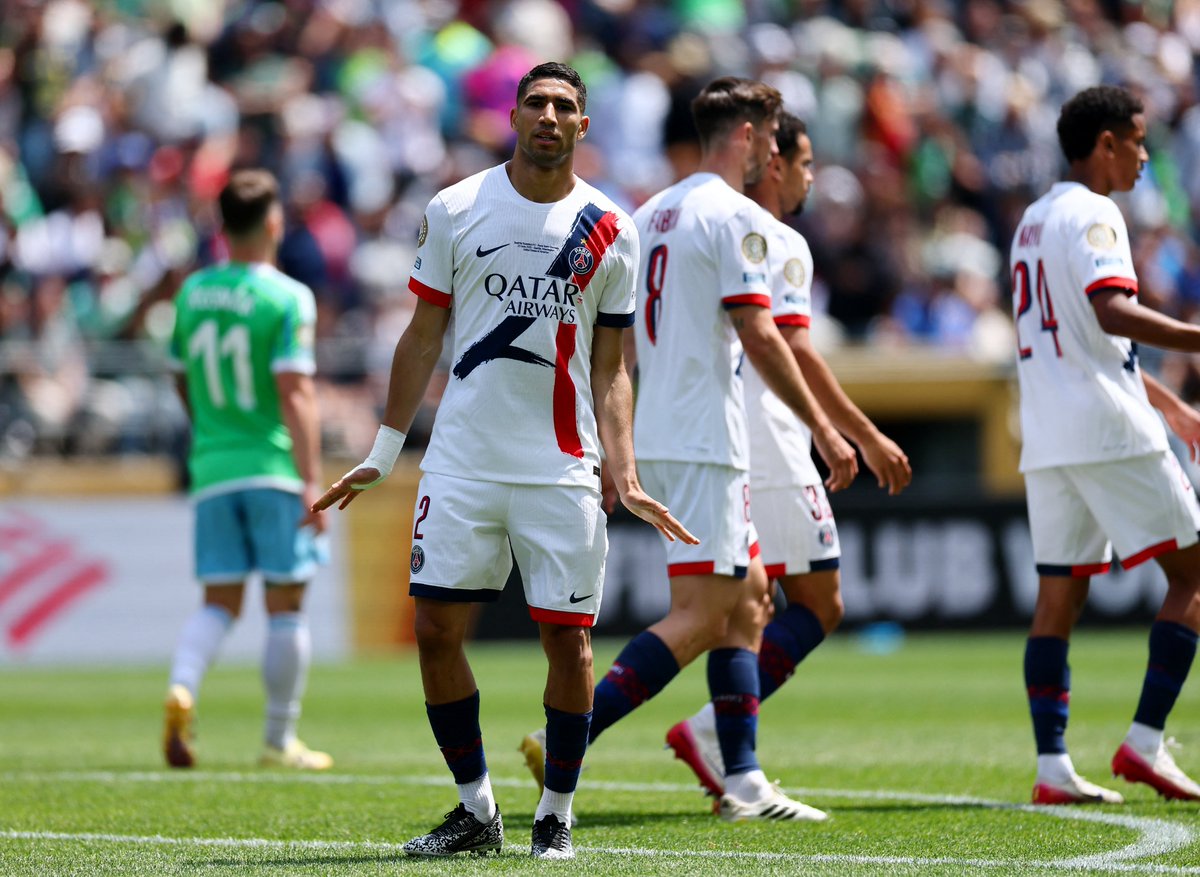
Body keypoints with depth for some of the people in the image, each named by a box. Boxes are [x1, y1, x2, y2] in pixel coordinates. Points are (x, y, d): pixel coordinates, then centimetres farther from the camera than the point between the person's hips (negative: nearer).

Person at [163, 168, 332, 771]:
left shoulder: (192, 292, 8)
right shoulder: (288, 298, -9)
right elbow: (294, 391, -16)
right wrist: (312, 481, -17)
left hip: (210, 468, 5)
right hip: (274, 466, -5)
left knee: (218, 602, 8)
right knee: (285, 604, 5)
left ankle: (181, 687, -20)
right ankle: (280, 740, 9)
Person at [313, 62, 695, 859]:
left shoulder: (610, 231, 4)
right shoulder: (456, 211, 4)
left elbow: (609, 370, 8)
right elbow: (423, 339, 11)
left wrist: (625, 475, -3)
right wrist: (382, 455, 10)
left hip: (562, 471, -1)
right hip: (463, 460, 1)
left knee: (568, 639, -2)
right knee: (437, 629, -3)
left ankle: (556, 816, 12)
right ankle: (476, 809, 12)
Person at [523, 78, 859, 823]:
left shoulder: (653, 215, 16)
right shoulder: (737, 217, -11)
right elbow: (758, 336, -17)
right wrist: (824, 431, -13)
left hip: (656, 435, 10)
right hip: (704, 441, -10)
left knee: (749, 596, 14)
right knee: (699, 616, -10)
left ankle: (744, 782, 12)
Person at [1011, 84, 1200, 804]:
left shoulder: (1035, 220, 22)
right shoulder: (1094, 215, -8)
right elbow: (1111, 313, -24)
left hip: (1047, 440, 9)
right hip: (1108, 431, -9)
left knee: (1060, 596, 5)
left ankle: (1053, 766, -2)